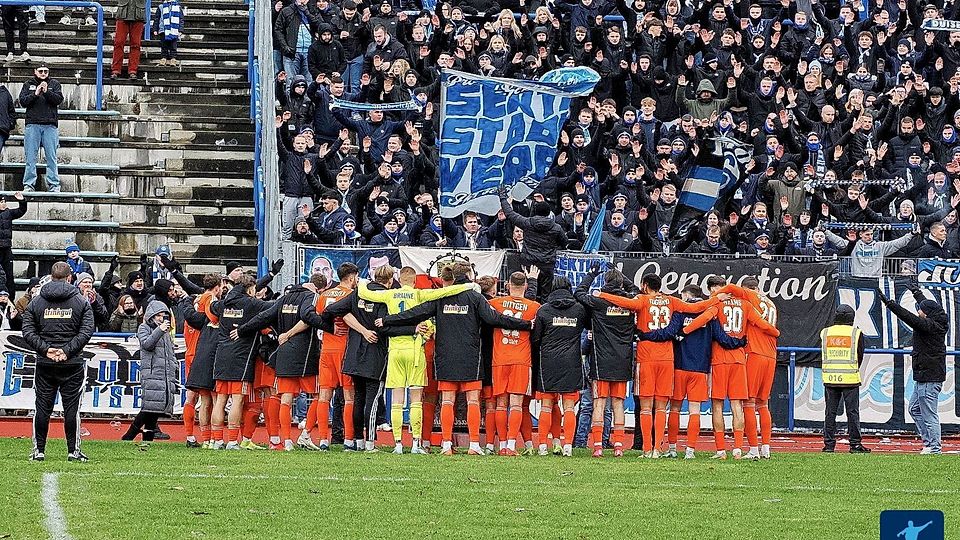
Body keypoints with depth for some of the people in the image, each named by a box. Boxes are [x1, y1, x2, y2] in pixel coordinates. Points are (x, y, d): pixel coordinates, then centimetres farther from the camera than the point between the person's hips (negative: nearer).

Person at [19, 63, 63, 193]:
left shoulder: (54, 84, 11)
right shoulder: (28, 85, 12)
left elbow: (59, 100, -2)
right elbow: (23, 101, 1)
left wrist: (47, 92, -16)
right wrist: (35, 94, -13)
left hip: (50, 125, 0)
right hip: (32, 124, 0)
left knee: (51, 156, -2)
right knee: (31, 156, -2)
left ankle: (54, 184, 0)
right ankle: (29, 184, -1)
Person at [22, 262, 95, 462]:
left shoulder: (36, 302, 6)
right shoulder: (81, 302, 1)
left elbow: (28, 332, -1)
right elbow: (86, 331, -8)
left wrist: (45, 349, -7)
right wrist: (67, 350, -10)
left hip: (44, 363, 2)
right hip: (72, 364, -1)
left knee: (42, 407, 6)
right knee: (71, 408, 2)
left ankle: (39, 450, 7)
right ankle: (73, 451, 2)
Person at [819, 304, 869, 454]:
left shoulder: (825, 333, 5)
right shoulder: (856, 333, -2)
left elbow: (824, 356, 12)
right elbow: (860, 356, 4)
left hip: (830, 379, 2)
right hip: (850, 379, -2)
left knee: (830, 412, 6)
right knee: (852, 412, 2)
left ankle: (829, 444, 5)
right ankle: (855, 444, 2)